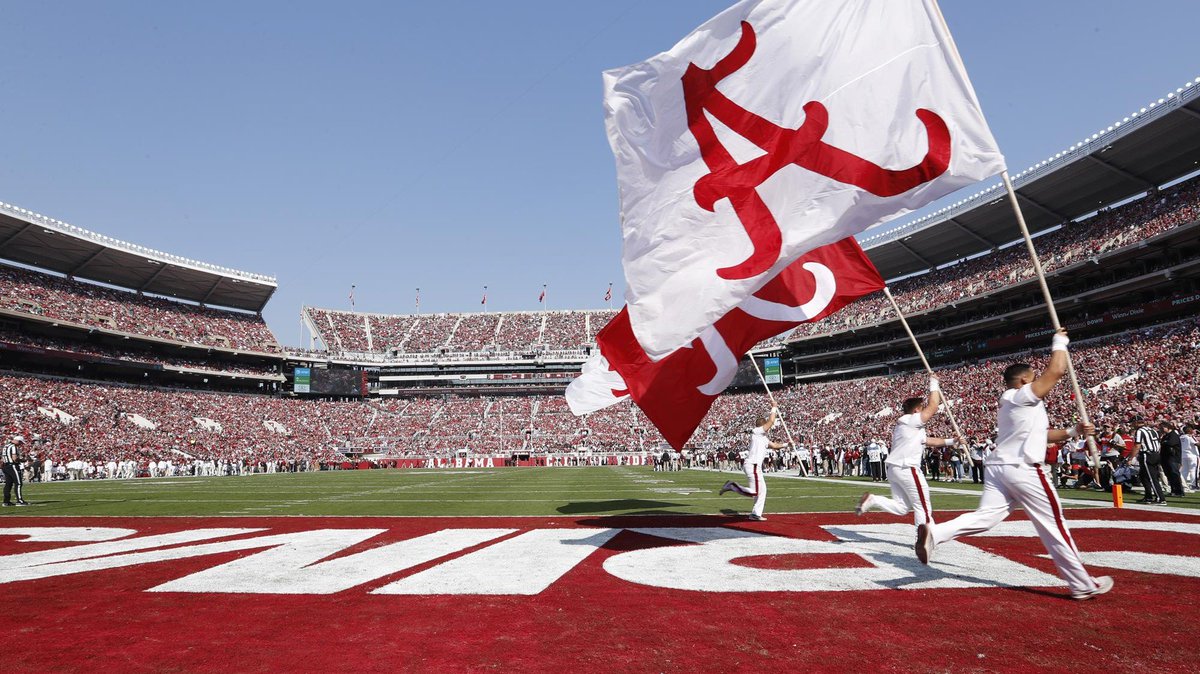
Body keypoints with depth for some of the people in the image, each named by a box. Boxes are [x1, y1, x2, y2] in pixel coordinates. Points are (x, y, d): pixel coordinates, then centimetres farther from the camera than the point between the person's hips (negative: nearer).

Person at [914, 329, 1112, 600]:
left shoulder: (1009, 402, 23)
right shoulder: (1025, 395, -4)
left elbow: (1041, 434, 31)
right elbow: (1057, 371, -11)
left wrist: (1072, 432, 25)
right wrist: (1059, 344, 5)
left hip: (997, 467, 8)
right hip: (1024, 470, -8)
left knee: (985, 518, -3)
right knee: (1054, 527, 4)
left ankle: (934, 533, -23)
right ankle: (1083, 585, 14)